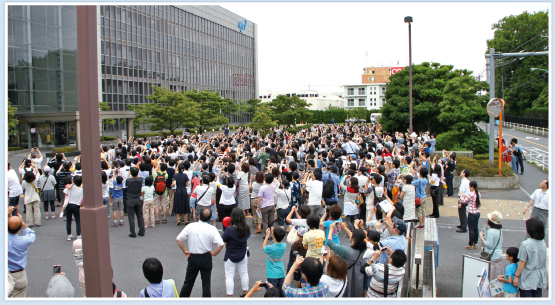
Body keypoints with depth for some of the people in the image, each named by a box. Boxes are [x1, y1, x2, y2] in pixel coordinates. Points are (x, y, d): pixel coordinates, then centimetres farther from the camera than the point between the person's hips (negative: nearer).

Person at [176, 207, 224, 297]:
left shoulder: (190, 226, -11)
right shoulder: (212, 229, -14)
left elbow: (178, 239, -9)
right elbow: (221, 244, -20)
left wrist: (185, 251, 4)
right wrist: (214, 253, -4)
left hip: (193, 258, 1)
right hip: (206, 258, -1)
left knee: (188, 282, 17)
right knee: (206, 282, 12)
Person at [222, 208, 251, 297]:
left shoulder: (230, 230, -27)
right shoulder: (247, 228, -12)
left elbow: (222, 240, -15)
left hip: (230, 257, -5)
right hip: (243, 256, 5)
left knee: (229, 276, 6)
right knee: (244, 274, 20)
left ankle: (229, 296, 10)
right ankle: (245, 293, 33)